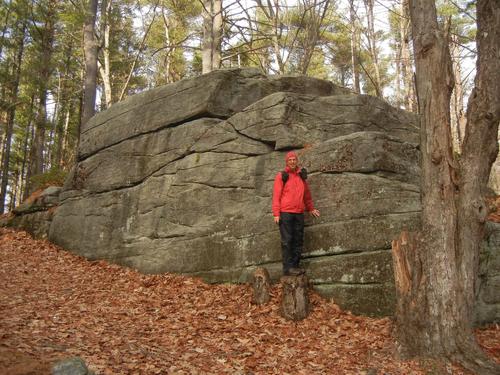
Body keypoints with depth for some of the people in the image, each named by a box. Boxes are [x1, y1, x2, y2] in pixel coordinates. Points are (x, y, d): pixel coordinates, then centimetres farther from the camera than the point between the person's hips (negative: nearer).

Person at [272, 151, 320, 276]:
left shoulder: (301, 176, 15)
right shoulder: (281, 176, 1)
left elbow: (307, 194, 25)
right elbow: (276, 195, -3)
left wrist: (311, 208, 26)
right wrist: (276, 214, -10)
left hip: (299, 213, 5)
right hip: (285, 213, -5)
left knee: (298, 241, 6)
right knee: (287, 241, -5)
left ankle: (295, 265, 13)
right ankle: (287, 267, -4)